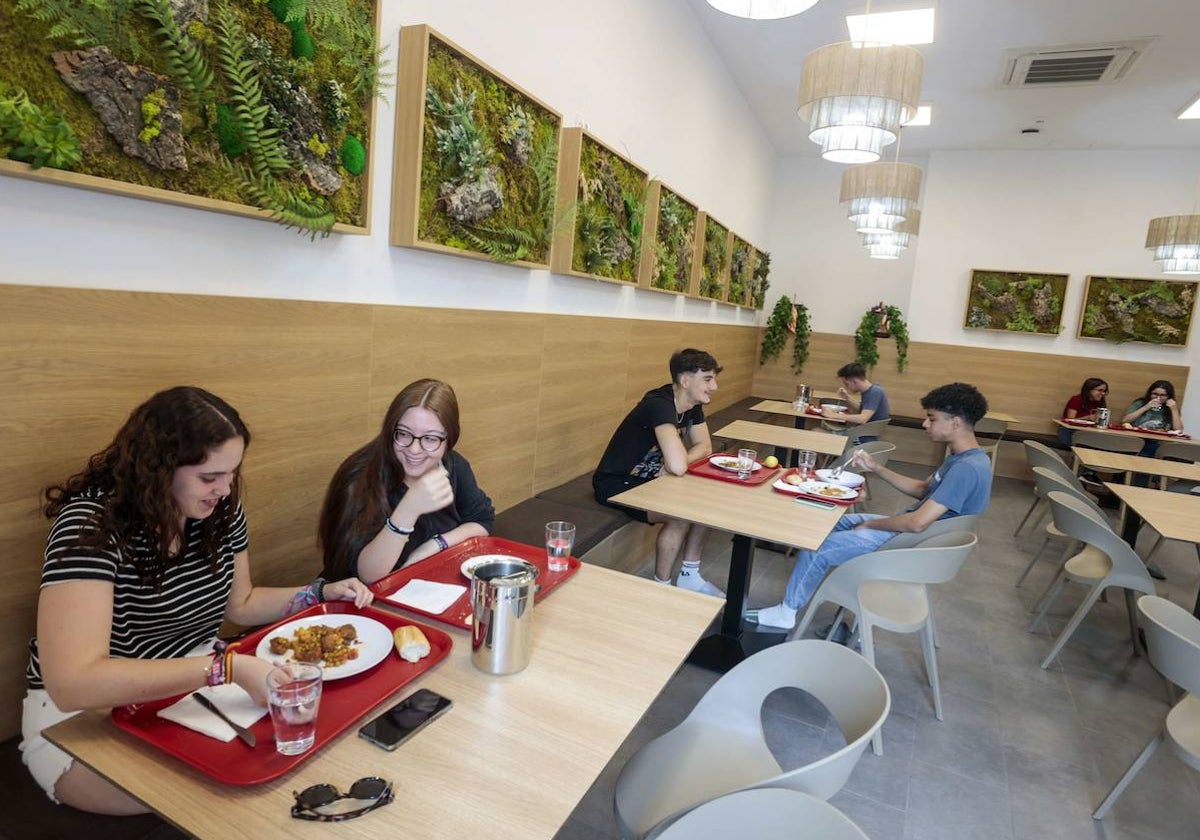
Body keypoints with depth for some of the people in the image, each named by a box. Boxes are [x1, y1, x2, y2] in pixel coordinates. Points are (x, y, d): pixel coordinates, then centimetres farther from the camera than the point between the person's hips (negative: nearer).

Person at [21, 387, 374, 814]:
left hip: (194, 682, 6)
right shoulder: (91, 522, -26)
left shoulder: (221, 508, -5)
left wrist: (321, 592, -6)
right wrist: (229, 667, -40)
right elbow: (73, 682, -36)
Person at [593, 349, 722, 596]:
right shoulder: (659, 405, -30)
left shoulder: (693, 404, -1)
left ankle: (689, 576, 15)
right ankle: (661, 589, -4)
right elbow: (678, 466, -40)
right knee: (680, 516, -25)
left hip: (647, 478, 9)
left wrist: (670, 466, -13)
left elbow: (705, 446, 5)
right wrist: (671, 464, -15)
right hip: (616, 484, -9)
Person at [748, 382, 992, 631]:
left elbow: (917, 523, -31)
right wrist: (876, 469, 6)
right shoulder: (963, 457, 4)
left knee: (816, 547, -9)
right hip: (907, 529, 10)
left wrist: (869, 524, -15)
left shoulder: (967, 468, -27)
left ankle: (786, 613, 8)